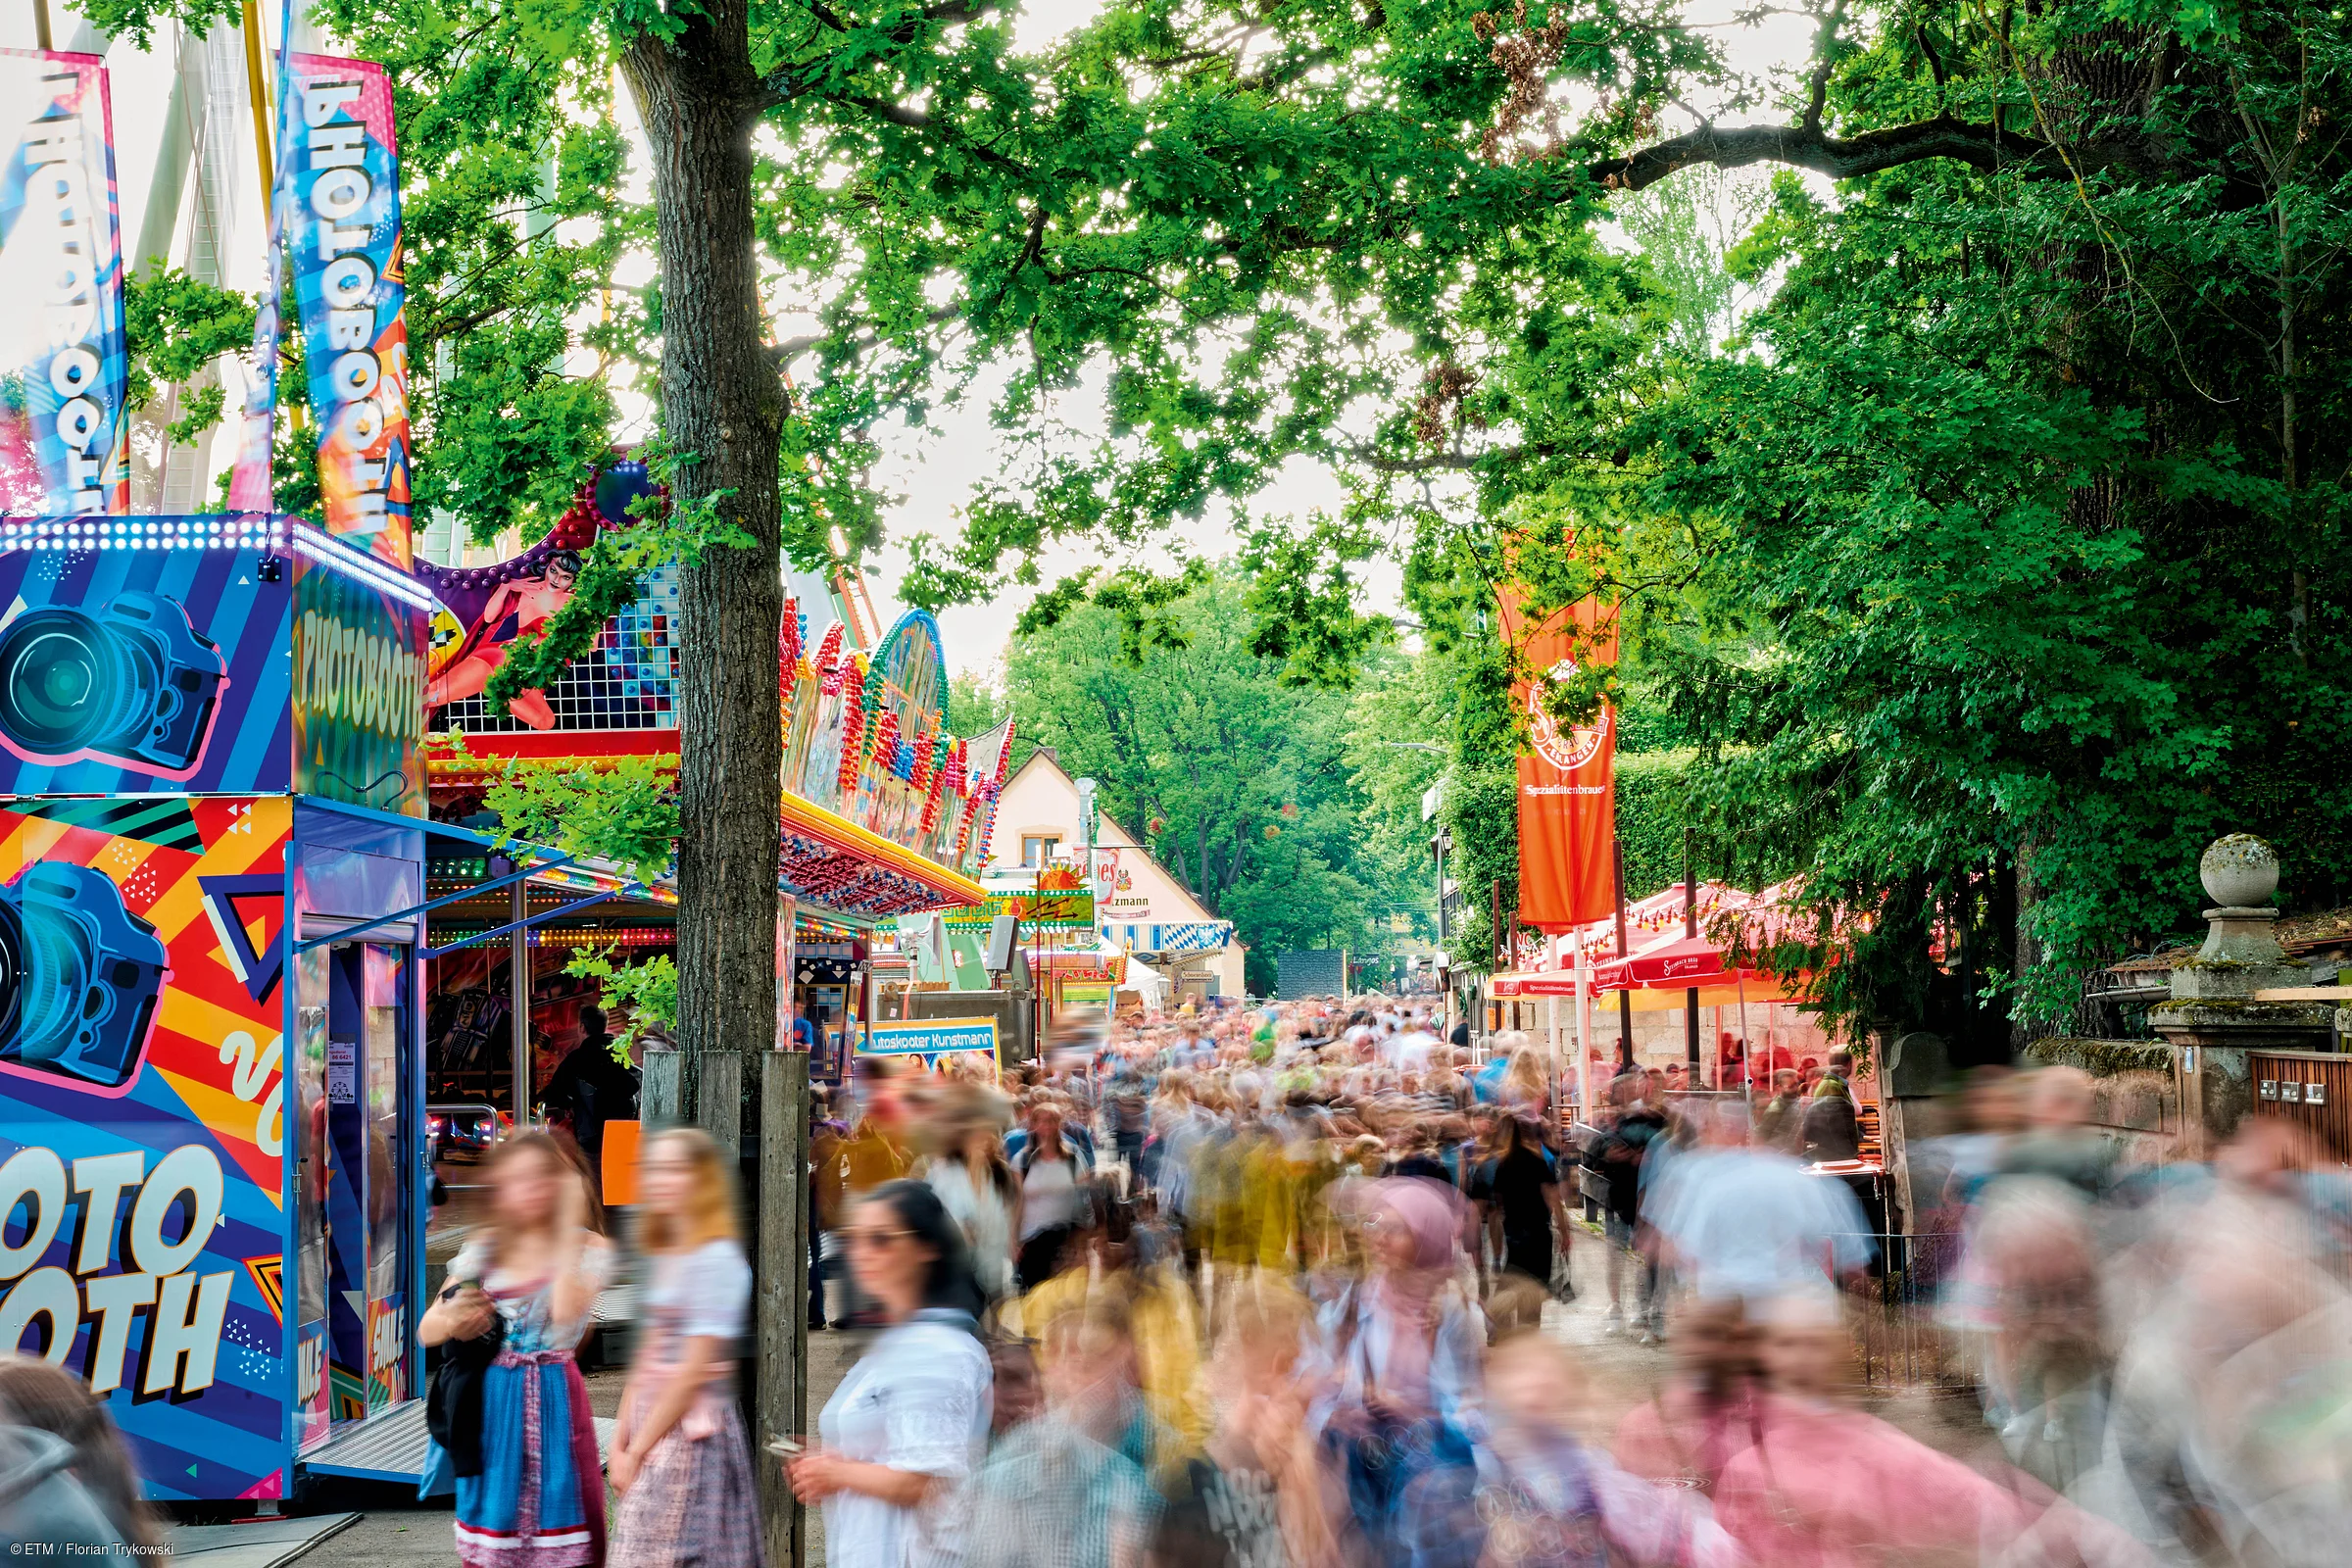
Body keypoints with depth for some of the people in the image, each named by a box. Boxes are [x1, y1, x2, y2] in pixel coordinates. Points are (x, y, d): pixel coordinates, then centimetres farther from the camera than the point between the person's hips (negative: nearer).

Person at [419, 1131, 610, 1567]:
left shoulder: (587, 1249, -3)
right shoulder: (483, 1248, 7)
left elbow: (566, 1312, -23)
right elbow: (426, 1330, 7)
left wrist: (567, 1229, -20)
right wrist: (452, 1320, -16)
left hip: (552, 1401, -3)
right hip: (491, 1401, 3)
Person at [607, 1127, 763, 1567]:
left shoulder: (718, 1259, -11)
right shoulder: (664, 1259, 14)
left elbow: (693, 1373, -14)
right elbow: (646, 1363, 12)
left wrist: (638, 1452, -11)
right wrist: (619, 1444, 3)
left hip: (691, 1429, -8)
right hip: (649, 1425, 8)